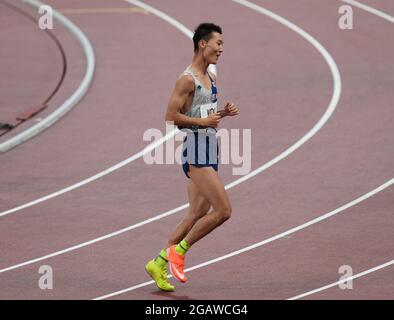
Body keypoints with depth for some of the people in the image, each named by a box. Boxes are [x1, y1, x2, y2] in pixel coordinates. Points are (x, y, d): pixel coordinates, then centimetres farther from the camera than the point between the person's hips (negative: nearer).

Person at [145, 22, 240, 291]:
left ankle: (159, 263, 14)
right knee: (223, 210, -14)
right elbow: (171, 116, -16)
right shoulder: (188, 80, -13)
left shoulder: (211, 78, 16)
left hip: (209, 152, 10)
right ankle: (178, 251, -3)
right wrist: (203, 121, -20)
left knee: (198, 214, 10)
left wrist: (223, 112, 9)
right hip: (196, 150, -10)